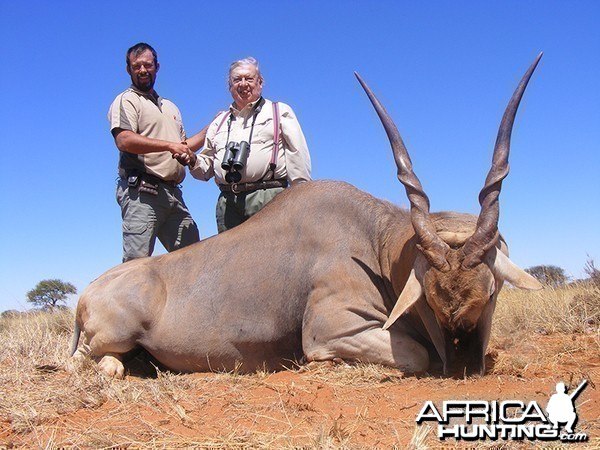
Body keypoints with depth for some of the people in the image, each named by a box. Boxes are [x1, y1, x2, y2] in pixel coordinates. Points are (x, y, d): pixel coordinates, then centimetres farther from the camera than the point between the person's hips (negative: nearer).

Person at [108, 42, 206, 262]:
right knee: (137, 261, -13)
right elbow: (124, 141, -13)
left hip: (173, 194, 7)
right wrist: (170, 146, -15)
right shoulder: (126, 100, 5)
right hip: (142, 191, -7)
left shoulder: (171, 107, 29)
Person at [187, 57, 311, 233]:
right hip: (228, 202, 4)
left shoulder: (280, 111, 15)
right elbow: (207, 164, 29)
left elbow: (298, 156, 5)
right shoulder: (220, 121, 27)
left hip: (268, 198, -4)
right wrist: (193, 162, 4)